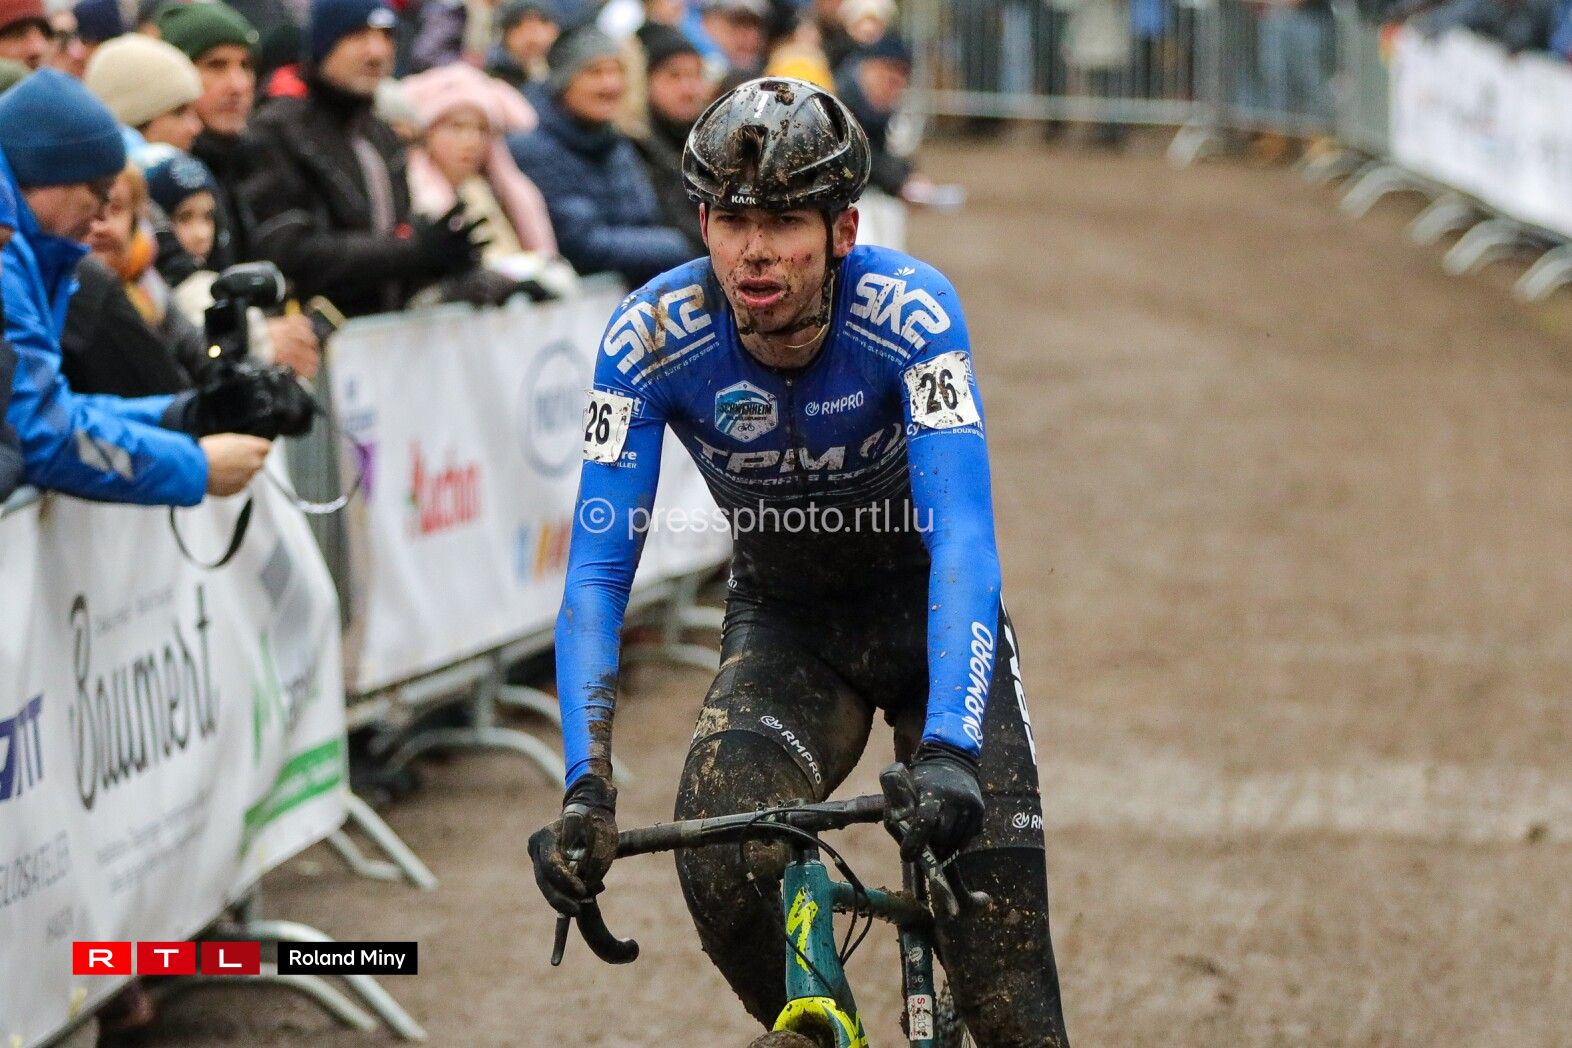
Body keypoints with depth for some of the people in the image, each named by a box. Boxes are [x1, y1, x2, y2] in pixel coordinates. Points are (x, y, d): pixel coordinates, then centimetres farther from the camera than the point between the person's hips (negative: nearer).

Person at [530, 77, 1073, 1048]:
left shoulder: (912, 312, -29)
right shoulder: (651, 337, -24)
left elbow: (962, 538, -38)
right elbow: (598, 570, -25)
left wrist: (950, 749, -53)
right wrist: (586, 788, -38)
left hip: (924, 604, -2)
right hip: (782, 621, 2)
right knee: (717, 859, -26)